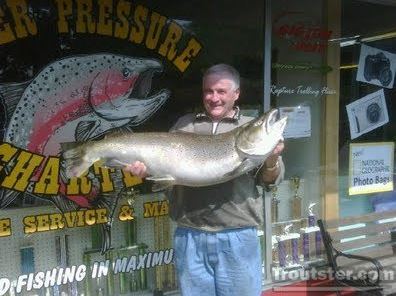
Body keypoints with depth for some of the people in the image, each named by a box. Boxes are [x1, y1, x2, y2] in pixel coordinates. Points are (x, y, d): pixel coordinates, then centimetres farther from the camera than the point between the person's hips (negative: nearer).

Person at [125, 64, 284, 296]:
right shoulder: (185, 125, 10)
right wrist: (146, 169, -9)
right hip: (189, 235, 2)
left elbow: (269, 179, 4)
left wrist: (272, 158, -16)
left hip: (238, 236, -1)